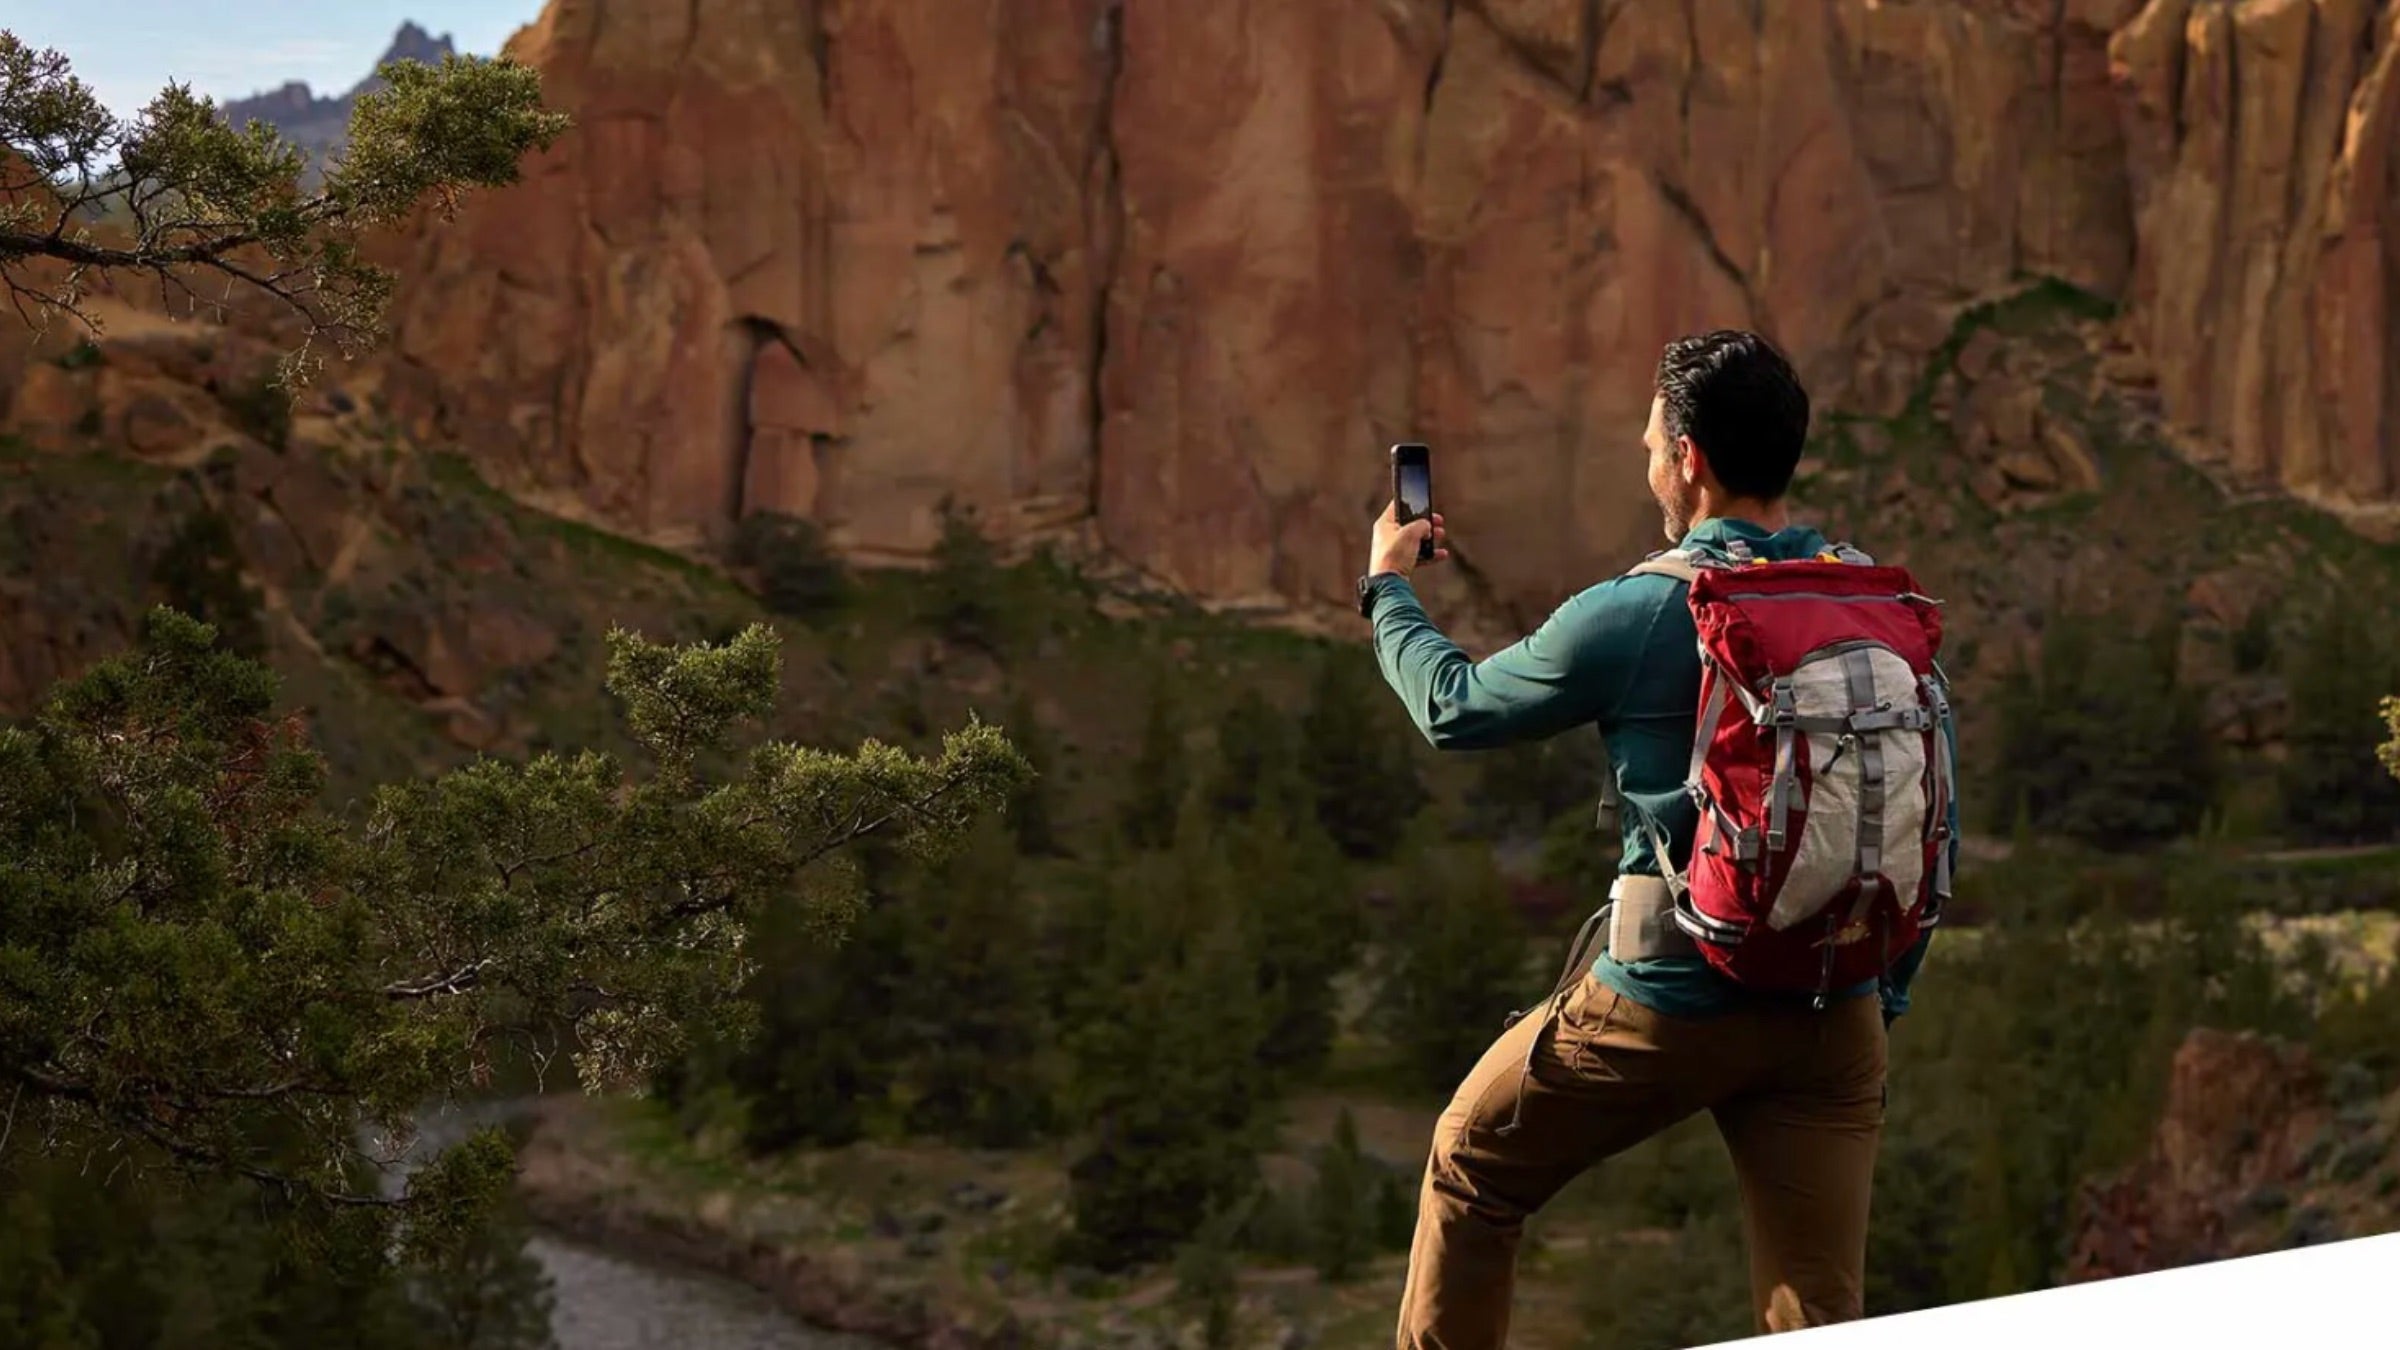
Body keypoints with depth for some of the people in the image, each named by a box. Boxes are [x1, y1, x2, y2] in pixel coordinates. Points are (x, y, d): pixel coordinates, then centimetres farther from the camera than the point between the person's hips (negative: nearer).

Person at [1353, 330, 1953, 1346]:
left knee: (1470, 1169, 21)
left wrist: (1387, 589, 24)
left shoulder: (1632, 615, -10)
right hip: (1834, 1016, 4)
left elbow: (1456, 708, 5)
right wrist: (1886, 996, 20)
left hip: (1666, 998, -4)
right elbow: (1932, 821, 9)